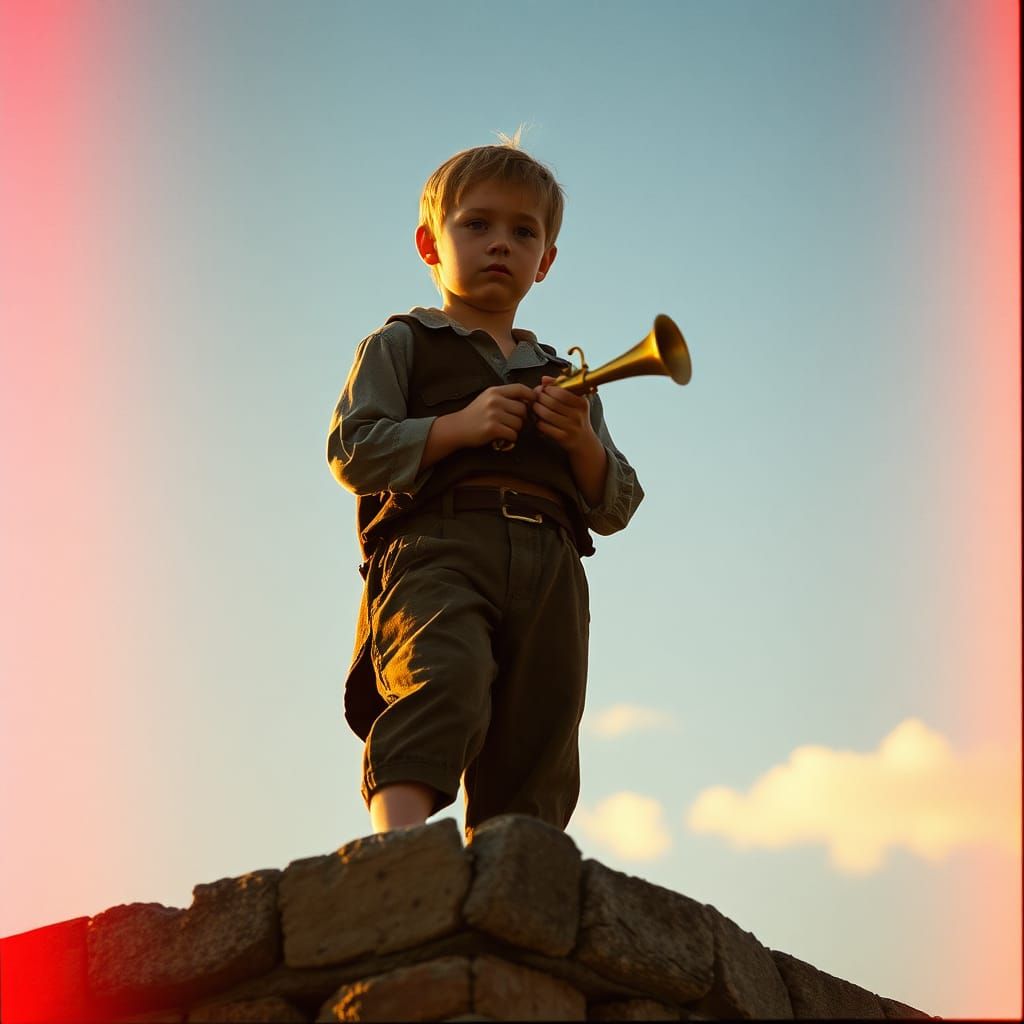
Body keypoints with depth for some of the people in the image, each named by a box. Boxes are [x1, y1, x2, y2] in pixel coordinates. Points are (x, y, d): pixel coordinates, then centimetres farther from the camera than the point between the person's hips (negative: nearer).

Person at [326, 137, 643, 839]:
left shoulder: (565, 378, 31)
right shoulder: (400, 346, 19)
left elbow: (616, 509, 23)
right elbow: (351, 449, 3)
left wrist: (584, 443, 2)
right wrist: (459, 427, -8)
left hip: (551, 569, 5)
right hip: (435, 548, -5)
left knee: (534, 762, -6)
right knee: (445, 677, -34)